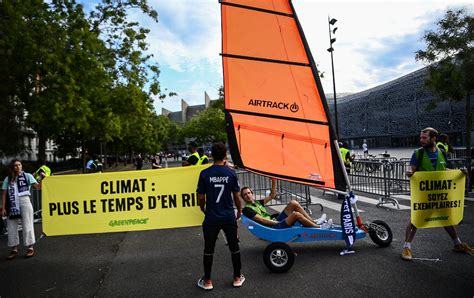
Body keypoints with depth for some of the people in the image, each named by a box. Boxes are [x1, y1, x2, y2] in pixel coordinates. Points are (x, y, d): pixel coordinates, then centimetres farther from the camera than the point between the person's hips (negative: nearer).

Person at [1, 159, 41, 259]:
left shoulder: (27, 176, 3)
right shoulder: (8, 179, 10)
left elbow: (38, 186, -8)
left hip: (25, 202, -3)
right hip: (12, 205, 3)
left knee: (27, 225, 2)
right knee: (11, 227, 8)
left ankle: (30, 248, 11)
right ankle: (14, 249, 21)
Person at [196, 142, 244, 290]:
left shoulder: (204, 173, -9)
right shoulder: (231, 173, -7)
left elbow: (201, 197, -4)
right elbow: (236, 196, -2)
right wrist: (239, 211, 15)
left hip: (211, 218, -1)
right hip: (229, 217, 1)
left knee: (208, 249, 13)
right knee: (234, 247, 17)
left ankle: (207, 281, 24)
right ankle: (237, 278, 28)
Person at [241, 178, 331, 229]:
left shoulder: (257, 202, 18)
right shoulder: (247, 209, -8)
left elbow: (271, 196, 20)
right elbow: (262, 220, -15)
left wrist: (274, 182, 11)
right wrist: (278, 223, -14)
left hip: (275, 221, 9)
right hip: (273, 228, -9)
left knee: (293, 203, -2)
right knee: (296, 214, -25)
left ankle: (314, 221, 2)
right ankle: (319, 227, -8)